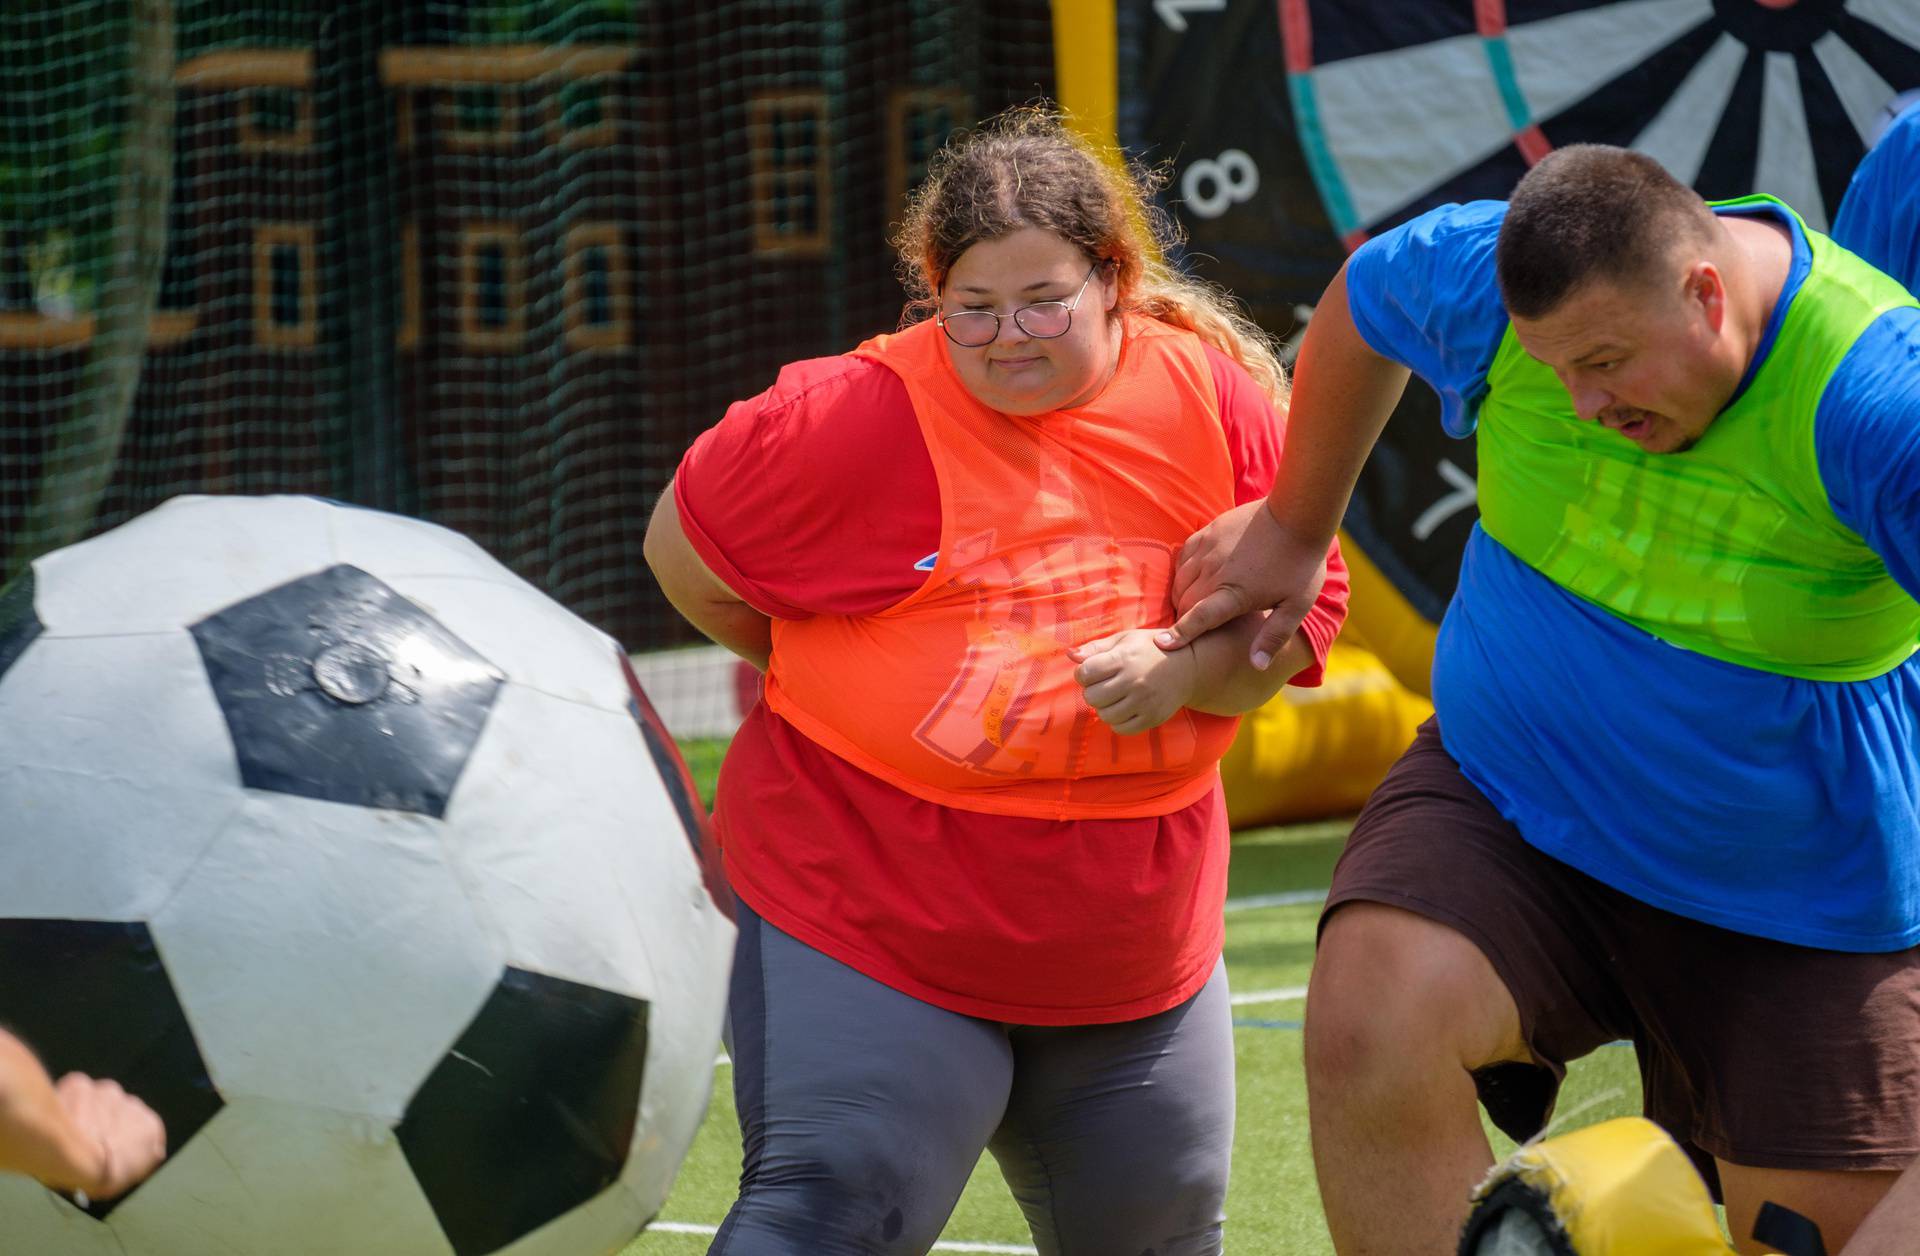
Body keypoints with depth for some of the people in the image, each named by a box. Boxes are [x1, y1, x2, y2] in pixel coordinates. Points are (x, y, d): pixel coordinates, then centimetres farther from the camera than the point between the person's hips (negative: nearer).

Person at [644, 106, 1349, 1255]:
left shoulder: (1217, 397, -4)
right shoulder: (862, 418, -15)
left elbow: (1298, 609, 3)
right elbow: (688, 552, -2)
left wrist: (1186, 668, -18)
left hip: (1135, 958, 4)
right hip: (870, 929, -4)